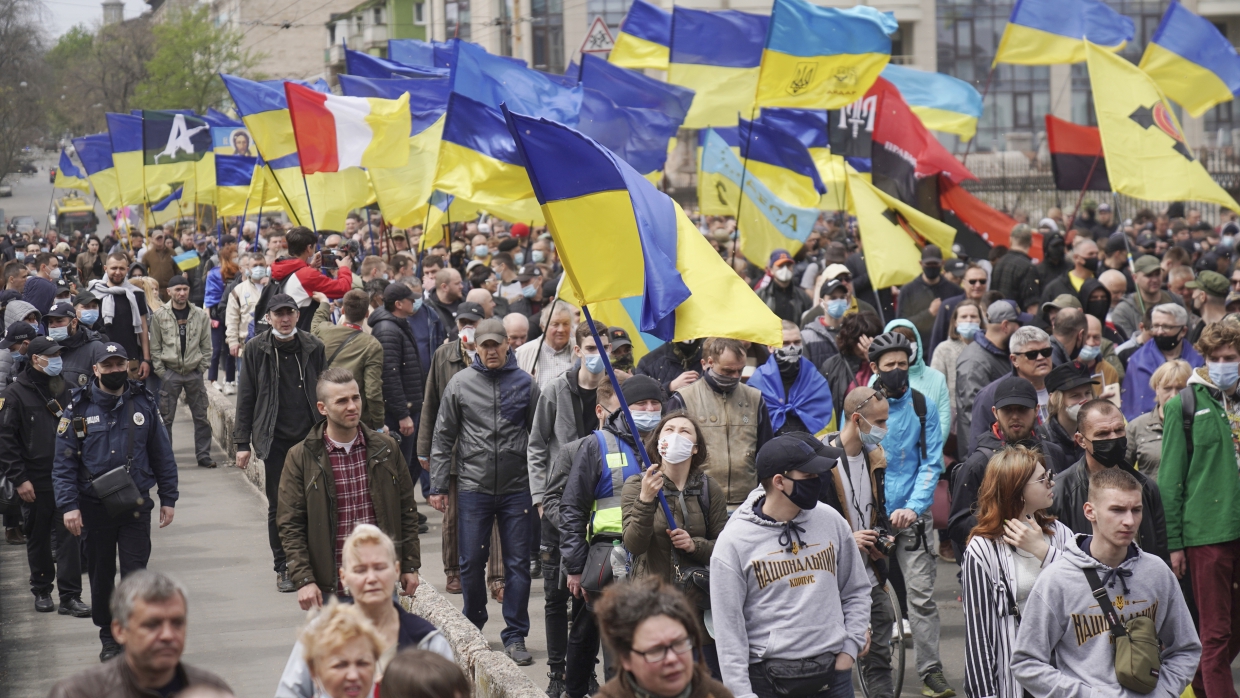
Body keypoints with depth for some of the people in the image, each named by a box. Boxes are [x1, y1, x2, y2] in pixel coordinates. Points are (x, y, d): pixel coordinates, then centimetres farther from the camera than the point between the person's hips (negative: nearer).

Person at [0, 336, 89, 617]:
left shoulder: (65, 388, 8)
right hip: (36, 482, -3)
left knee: (70, 536, -3)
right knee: (38, 539, 10)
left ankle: (70, 596, -1)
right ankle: (41, 591, 25)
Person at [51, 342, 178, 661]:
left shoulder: (143, 404, 2)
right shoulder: (79, 409, -3)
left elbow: (162, 454, 8)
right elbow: (63, 463, -3)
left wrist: (168, 499, 7)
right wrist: (68, 505, -11)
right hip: (94, 508, 0)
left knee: (135, 574, -5)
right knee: (101, 576, 10)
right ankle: (109, 638, 24)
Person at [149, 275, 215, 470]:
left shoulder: (201, 315, 4)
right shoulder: (159, 316, -1)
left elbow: (207, 346, 8)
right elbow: (155, 348, 1)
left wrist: (201, 368, -1)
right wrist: (160, 371, -6)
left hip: (194, 373, 2)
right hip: (170, 373, -2)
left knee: (201, 416, 4)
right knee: (166, 417, 1)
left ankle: (203, 455, 12)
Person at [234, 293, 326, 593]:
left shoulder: (313, 347, 4)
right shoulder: (256, 349, 0)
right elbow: (245, 397, 2)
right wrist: (242, 442, -1)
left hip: (310, 436, 1)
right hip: (274, 439, -1)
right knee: (278, 506, 3)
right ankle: (283, 569, 14)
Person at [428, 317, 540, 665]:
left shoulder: (525, 383, 2)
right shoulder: (460, 384, 1)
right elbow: (443, 437, 5)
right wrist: (437, 485, 2)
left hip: (517, 488, 0)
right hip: (473, 488, 0)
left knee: (518, 563, 3)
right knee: (471, 562, 4)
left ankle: (515, 636, 10)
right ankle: (473, 626, 24)